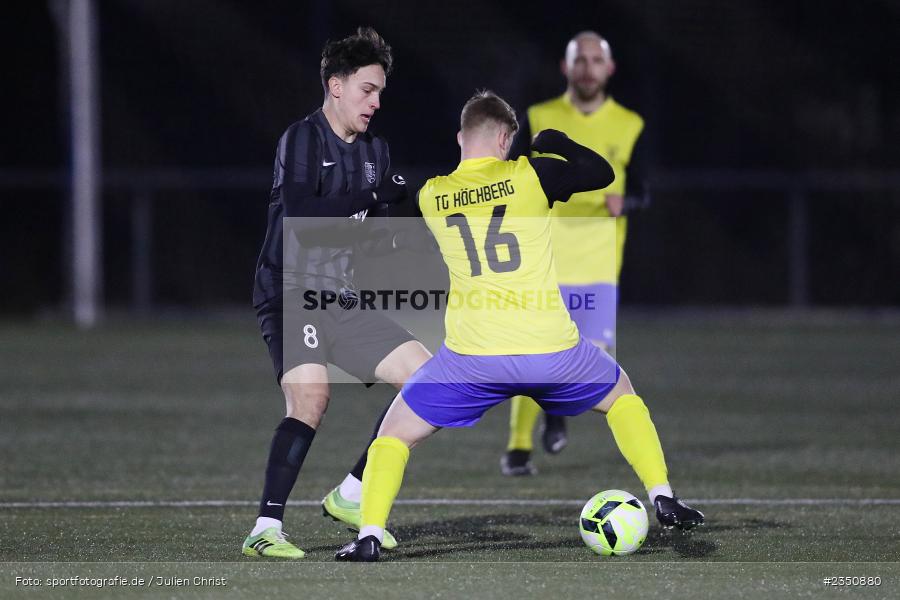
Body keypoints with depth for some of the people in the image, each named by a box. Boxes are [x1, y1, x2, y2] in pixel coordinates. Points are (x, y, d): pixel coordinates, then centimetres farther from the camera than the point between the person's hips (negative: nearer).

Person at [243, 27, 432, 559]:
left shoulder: (375, 150, 16)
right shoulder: (303, 139, -8)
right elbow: (302, 217, -22)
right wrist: (373, 198, -17)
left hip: (344, 301, 8)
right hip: (292, 291, -8)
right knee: (311, 395, -27)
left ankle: (351, 495, 6)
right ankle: (266, 530, -28)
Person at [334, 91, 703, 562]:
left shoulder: (430, 196, 4)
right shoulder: (529, 175, -3)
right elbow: (602, 172, 9)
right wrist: (556, 143, 24)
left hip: (471, 359, 0)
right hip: (551, 352, 0)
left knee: (395, 433, 17)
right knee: (621, 395, 29)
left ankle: (369, 536, -1)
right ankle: (663, 500, 19)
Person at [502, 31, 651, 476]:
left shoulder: (628, 127, 7)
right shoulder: (539, 120, 4)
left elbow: (642, 193, 10)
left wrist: (624, 202, -13)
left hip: (598, 264, 1)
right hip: (541, 261, -1)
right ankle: (518, 447, 5)